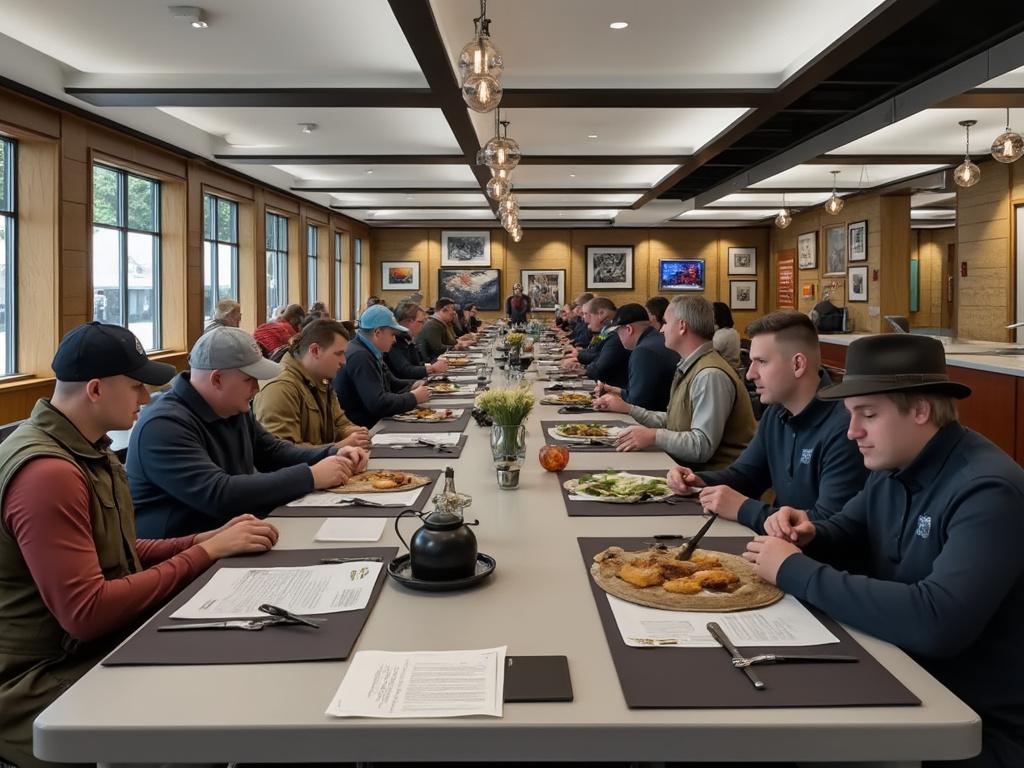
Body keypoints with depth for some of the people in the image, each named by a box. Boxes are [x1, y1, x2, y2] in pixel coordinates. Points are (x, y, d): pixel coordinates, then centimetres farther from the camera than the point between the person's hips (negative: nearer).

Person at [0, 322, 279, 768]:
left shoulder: (86, 449, 8)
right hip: (39, 685, -8)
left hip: (95, 651, 9)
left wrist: (207, 540, -2)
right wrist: (206, 553, -20)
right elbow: (86, 612, -26)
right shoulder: (47, 472, -23)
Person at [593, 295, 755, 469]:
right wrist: (627, 409, 18)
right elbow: (672, 421, 20)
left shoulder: (711, 376, -19)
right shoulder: (688, 367, 13)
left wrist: (654, 436, -27)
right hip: (686, 466, 9)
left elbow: (703, 446, -24)